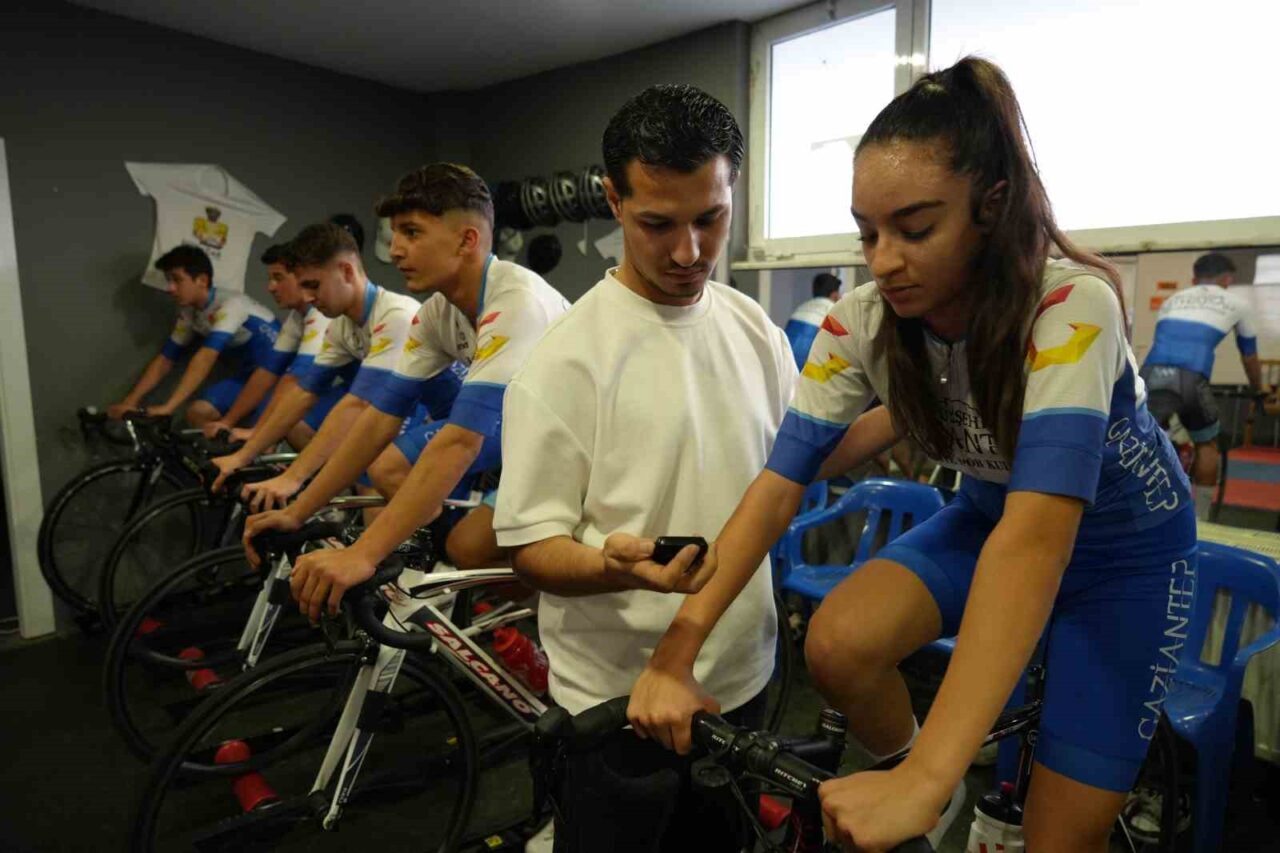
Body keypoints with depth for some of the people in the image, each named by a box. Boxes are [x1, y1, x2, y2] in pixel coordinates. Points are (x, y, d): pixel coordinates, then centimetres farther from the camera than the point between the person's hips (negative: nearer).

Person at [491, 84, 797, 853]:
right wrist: (616, 568, -33)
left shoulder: (757, 328, 1)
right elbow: (531, 545, -15)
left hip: (742, 676, 6)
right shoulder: (568, 354, -16)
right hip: (619, 696, -5)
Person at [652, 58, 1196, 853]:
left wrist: (925, 777, -51)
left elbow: (1038, 534, -45)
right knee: (837, 647, -22)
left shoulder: (1070, 308, -34)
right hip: (988, 518, 3)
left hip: (1126, 542, -2)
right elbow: (780, 483, -23)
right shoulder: (861, 323, -21)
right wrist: (678, 652, -31)